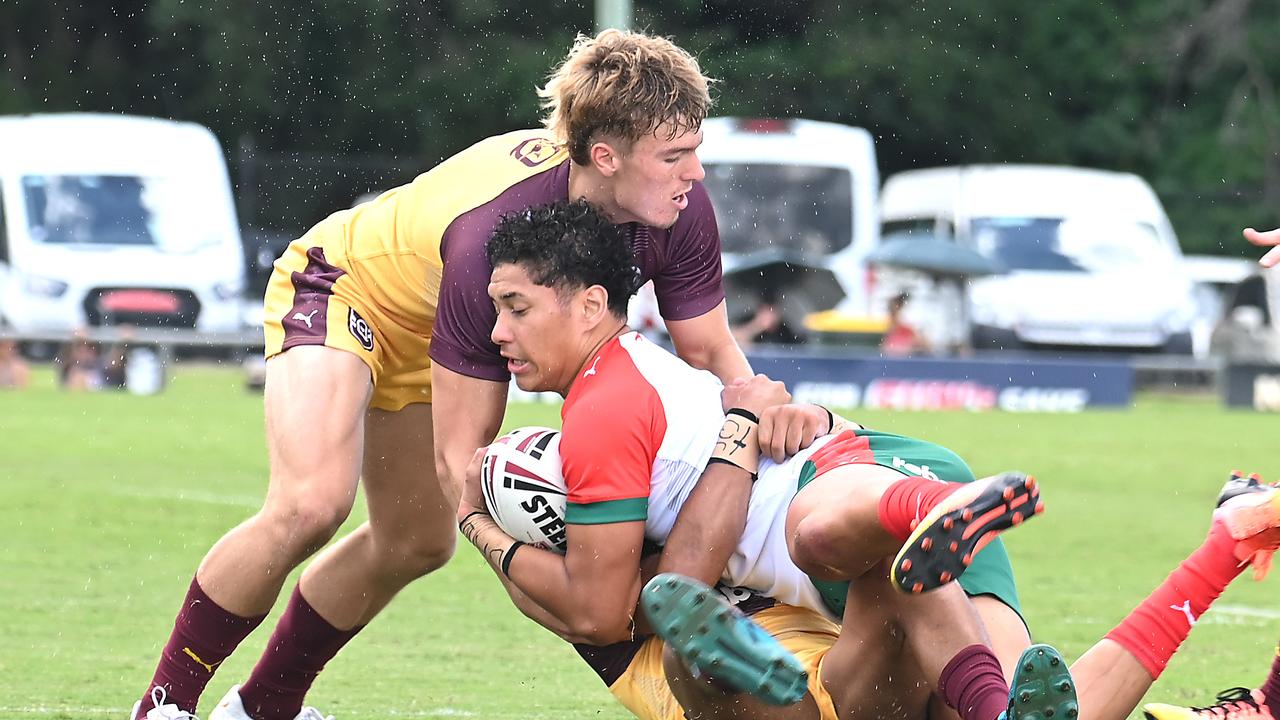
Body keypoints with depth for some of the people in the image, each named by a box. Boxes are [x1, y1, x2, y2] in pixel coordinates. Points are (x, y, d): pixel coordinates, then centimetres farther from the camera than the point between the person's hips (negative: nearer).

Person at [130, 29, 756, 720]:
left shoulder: (680, 210, -26)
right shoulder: (492, 232, -43)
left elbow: (710, 350, -11)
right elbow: (458, 452, -36)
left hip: (422, 337, 8)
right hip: (341, 281, -8)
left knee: (417, 543, 13)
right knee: (309, 505, -28)